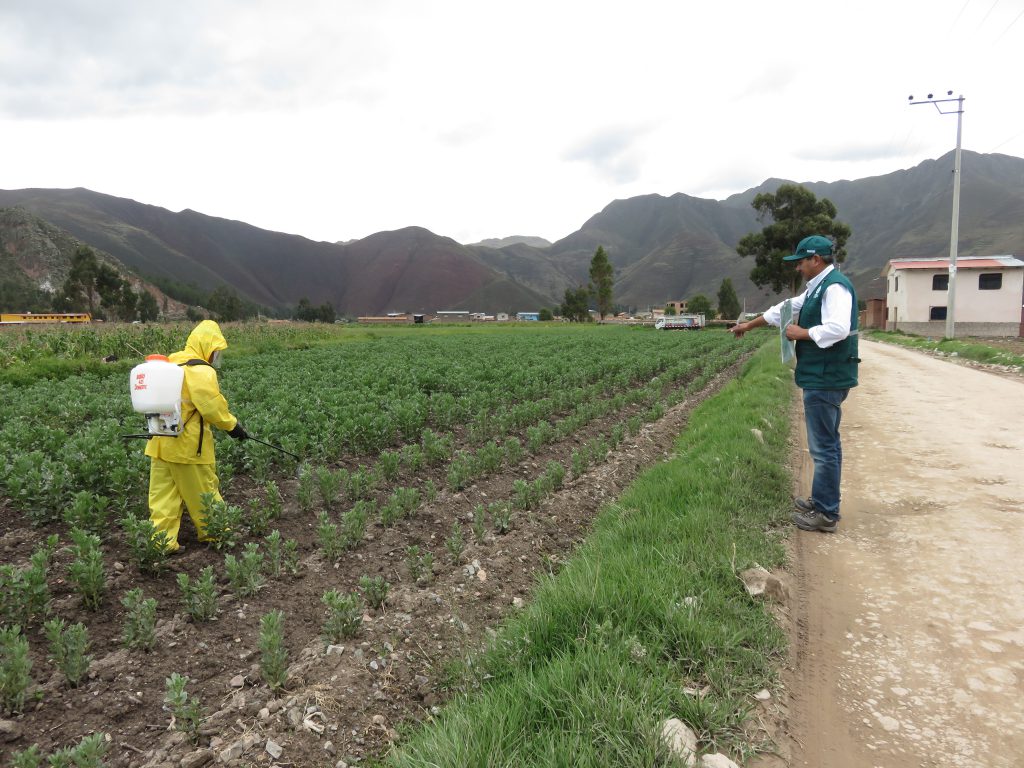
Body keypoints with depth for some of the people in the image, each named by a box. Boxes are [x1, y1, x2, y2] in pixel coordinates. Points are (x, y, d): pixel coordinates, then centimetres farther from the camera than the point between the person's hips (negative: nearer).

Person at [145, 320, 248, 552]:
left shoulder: (171, 363, 10)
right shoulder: (201, 372, -17)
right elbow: (213, 407, -18)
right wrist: (233, 426, -5)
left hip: (161, 442, 8)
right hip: (187, 445, -8)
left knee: (163, 495, 9)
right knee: (203, 492, 8)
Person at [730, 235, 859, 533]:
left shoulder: (835, 287, -16)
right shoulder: (817, 287, 17)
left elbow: (838, 329, -29)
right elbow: (786, 309, 28)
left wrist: (801, 333, -16)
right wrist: (749, 325, 33)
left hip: (826, 380, -11)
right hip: (823, 378, 11)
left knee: (824, 446, -5)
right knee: (827, 443, 17)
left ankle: (826, 514, 2)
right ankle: (822, 501, 28)